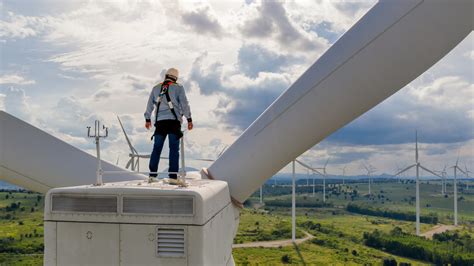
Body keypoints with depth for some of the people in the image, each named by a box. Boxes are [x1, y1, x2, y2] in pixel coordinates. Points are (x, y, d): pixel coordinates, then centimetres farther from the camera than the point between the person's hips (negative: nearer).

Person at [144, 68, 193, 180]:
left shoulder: (156, 88, 15)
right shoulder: (178, 88, 4)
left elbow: (150, 104, 18)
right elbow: (184, 104, -1)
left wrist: (147, 119, 27)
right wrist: (189, 119, 1)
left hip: (160, 121, 3)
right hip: (174, 121, -3)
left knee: (157, 148, 7)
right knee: (174, 148, -2)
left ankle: (152, 174, 5)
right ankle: (173, 176, -5)